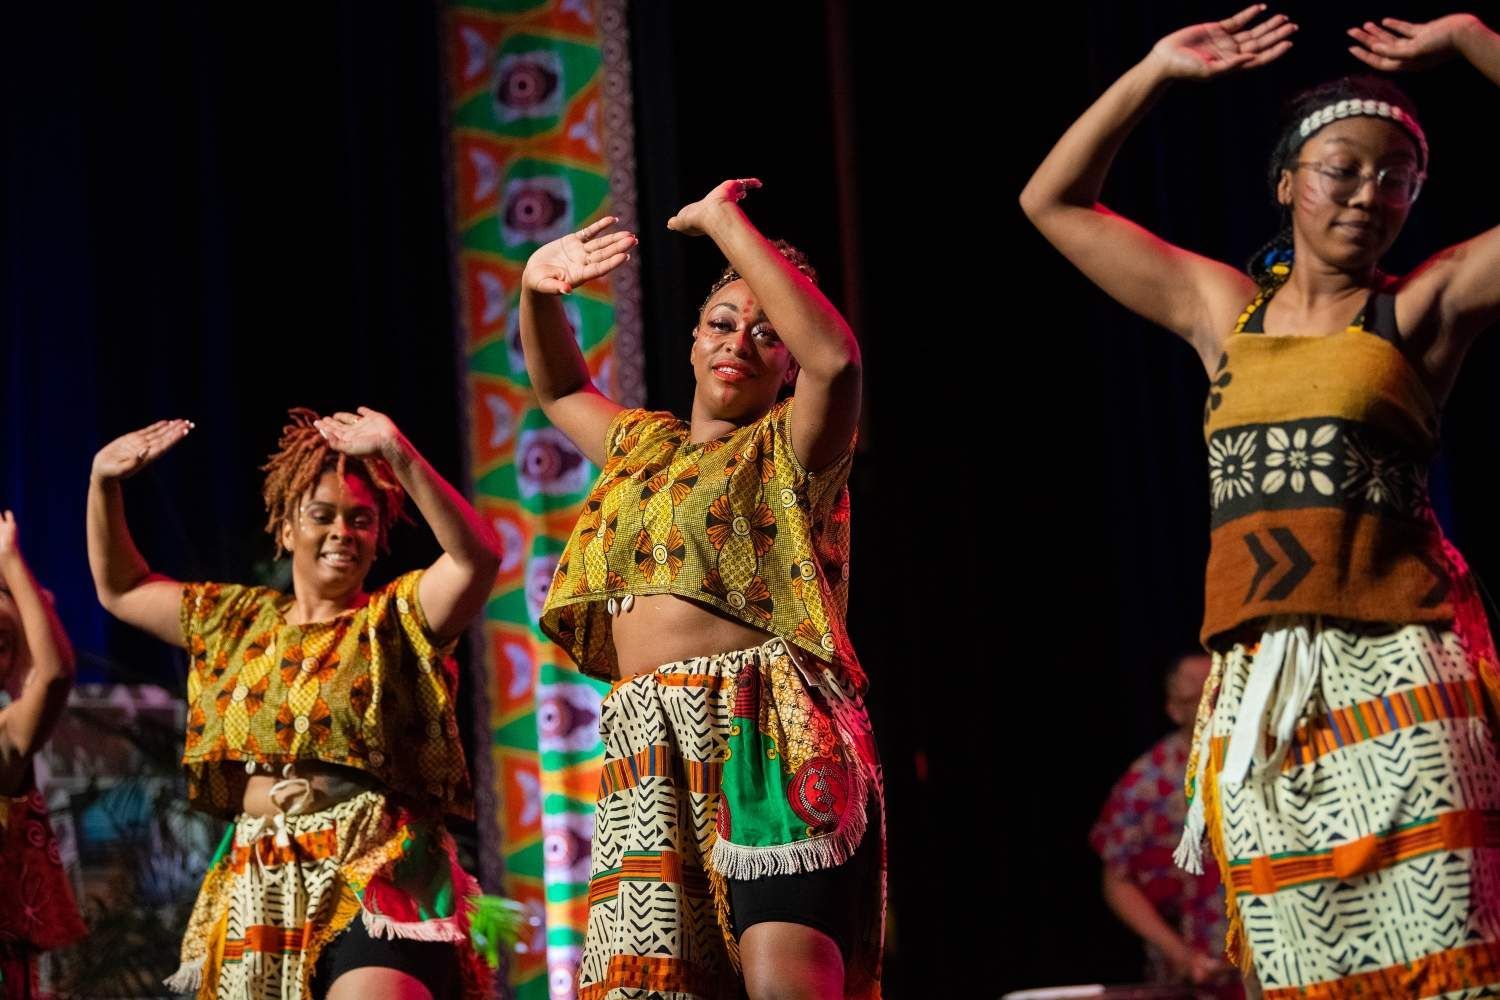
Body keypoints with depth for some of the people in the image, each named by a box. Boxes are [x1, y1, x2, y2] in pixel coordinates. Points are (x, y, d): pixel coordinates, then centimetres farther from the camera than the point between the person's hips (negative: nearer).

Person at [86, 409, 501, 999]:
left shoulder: (396, 619, 3)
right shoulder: (238, 621, 18)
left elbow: (477, 557, -16)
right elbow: (120, 590, 27)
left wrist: (399, 457, -26)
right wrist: (103, 485, 13)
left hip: (374, 884, -5)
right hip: (257, 890, 5)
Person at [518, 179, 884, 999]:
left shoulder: (788, 450, 6)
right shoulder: (643, 446, 25)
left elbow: (834, 356, -14)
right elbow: (559, 388, 40)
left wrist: (723, 222, -9)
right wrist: (537, 291, 19)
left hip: (769, 744, -5)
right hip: (652, 757, 6)